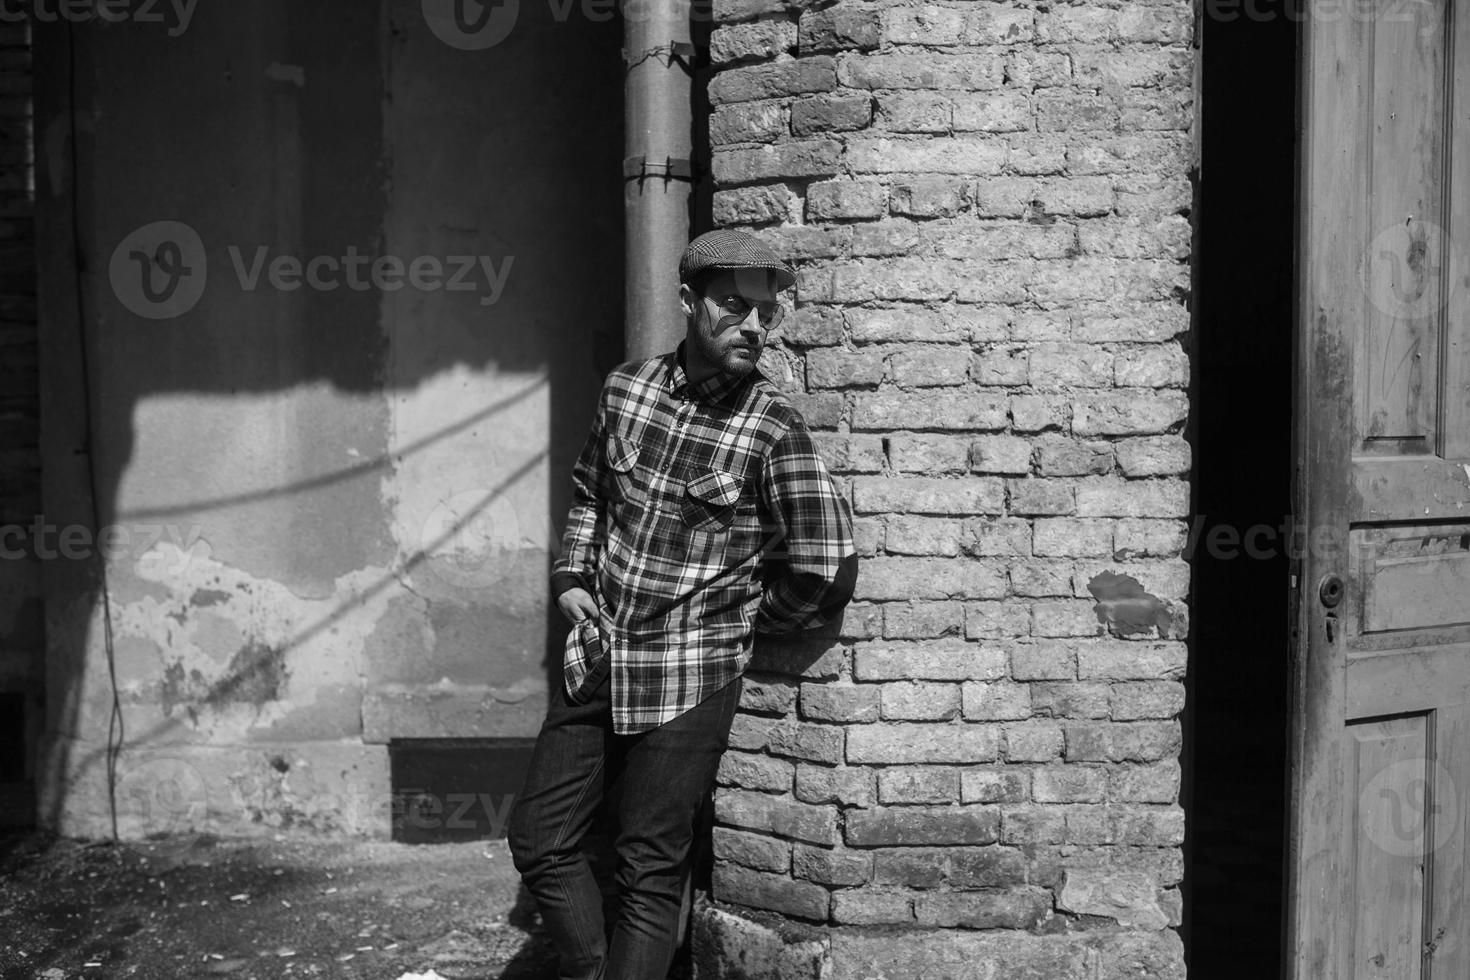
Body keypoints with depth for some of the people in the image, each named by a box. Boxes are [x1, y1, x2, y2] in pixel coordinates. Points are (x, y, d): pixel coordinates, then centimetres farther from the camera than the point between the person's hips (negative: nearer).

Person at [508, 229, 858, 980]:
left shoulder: (772, 430, -12)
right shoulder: (625, 389, 3)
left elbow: (826, 570, -16)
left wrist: (748, 617, -2)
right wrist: (572, 577, 7)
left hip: (687, 678, -5)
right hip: (593, 659, 5)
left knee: (650, 873, 3)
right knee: (538, 840, 10)